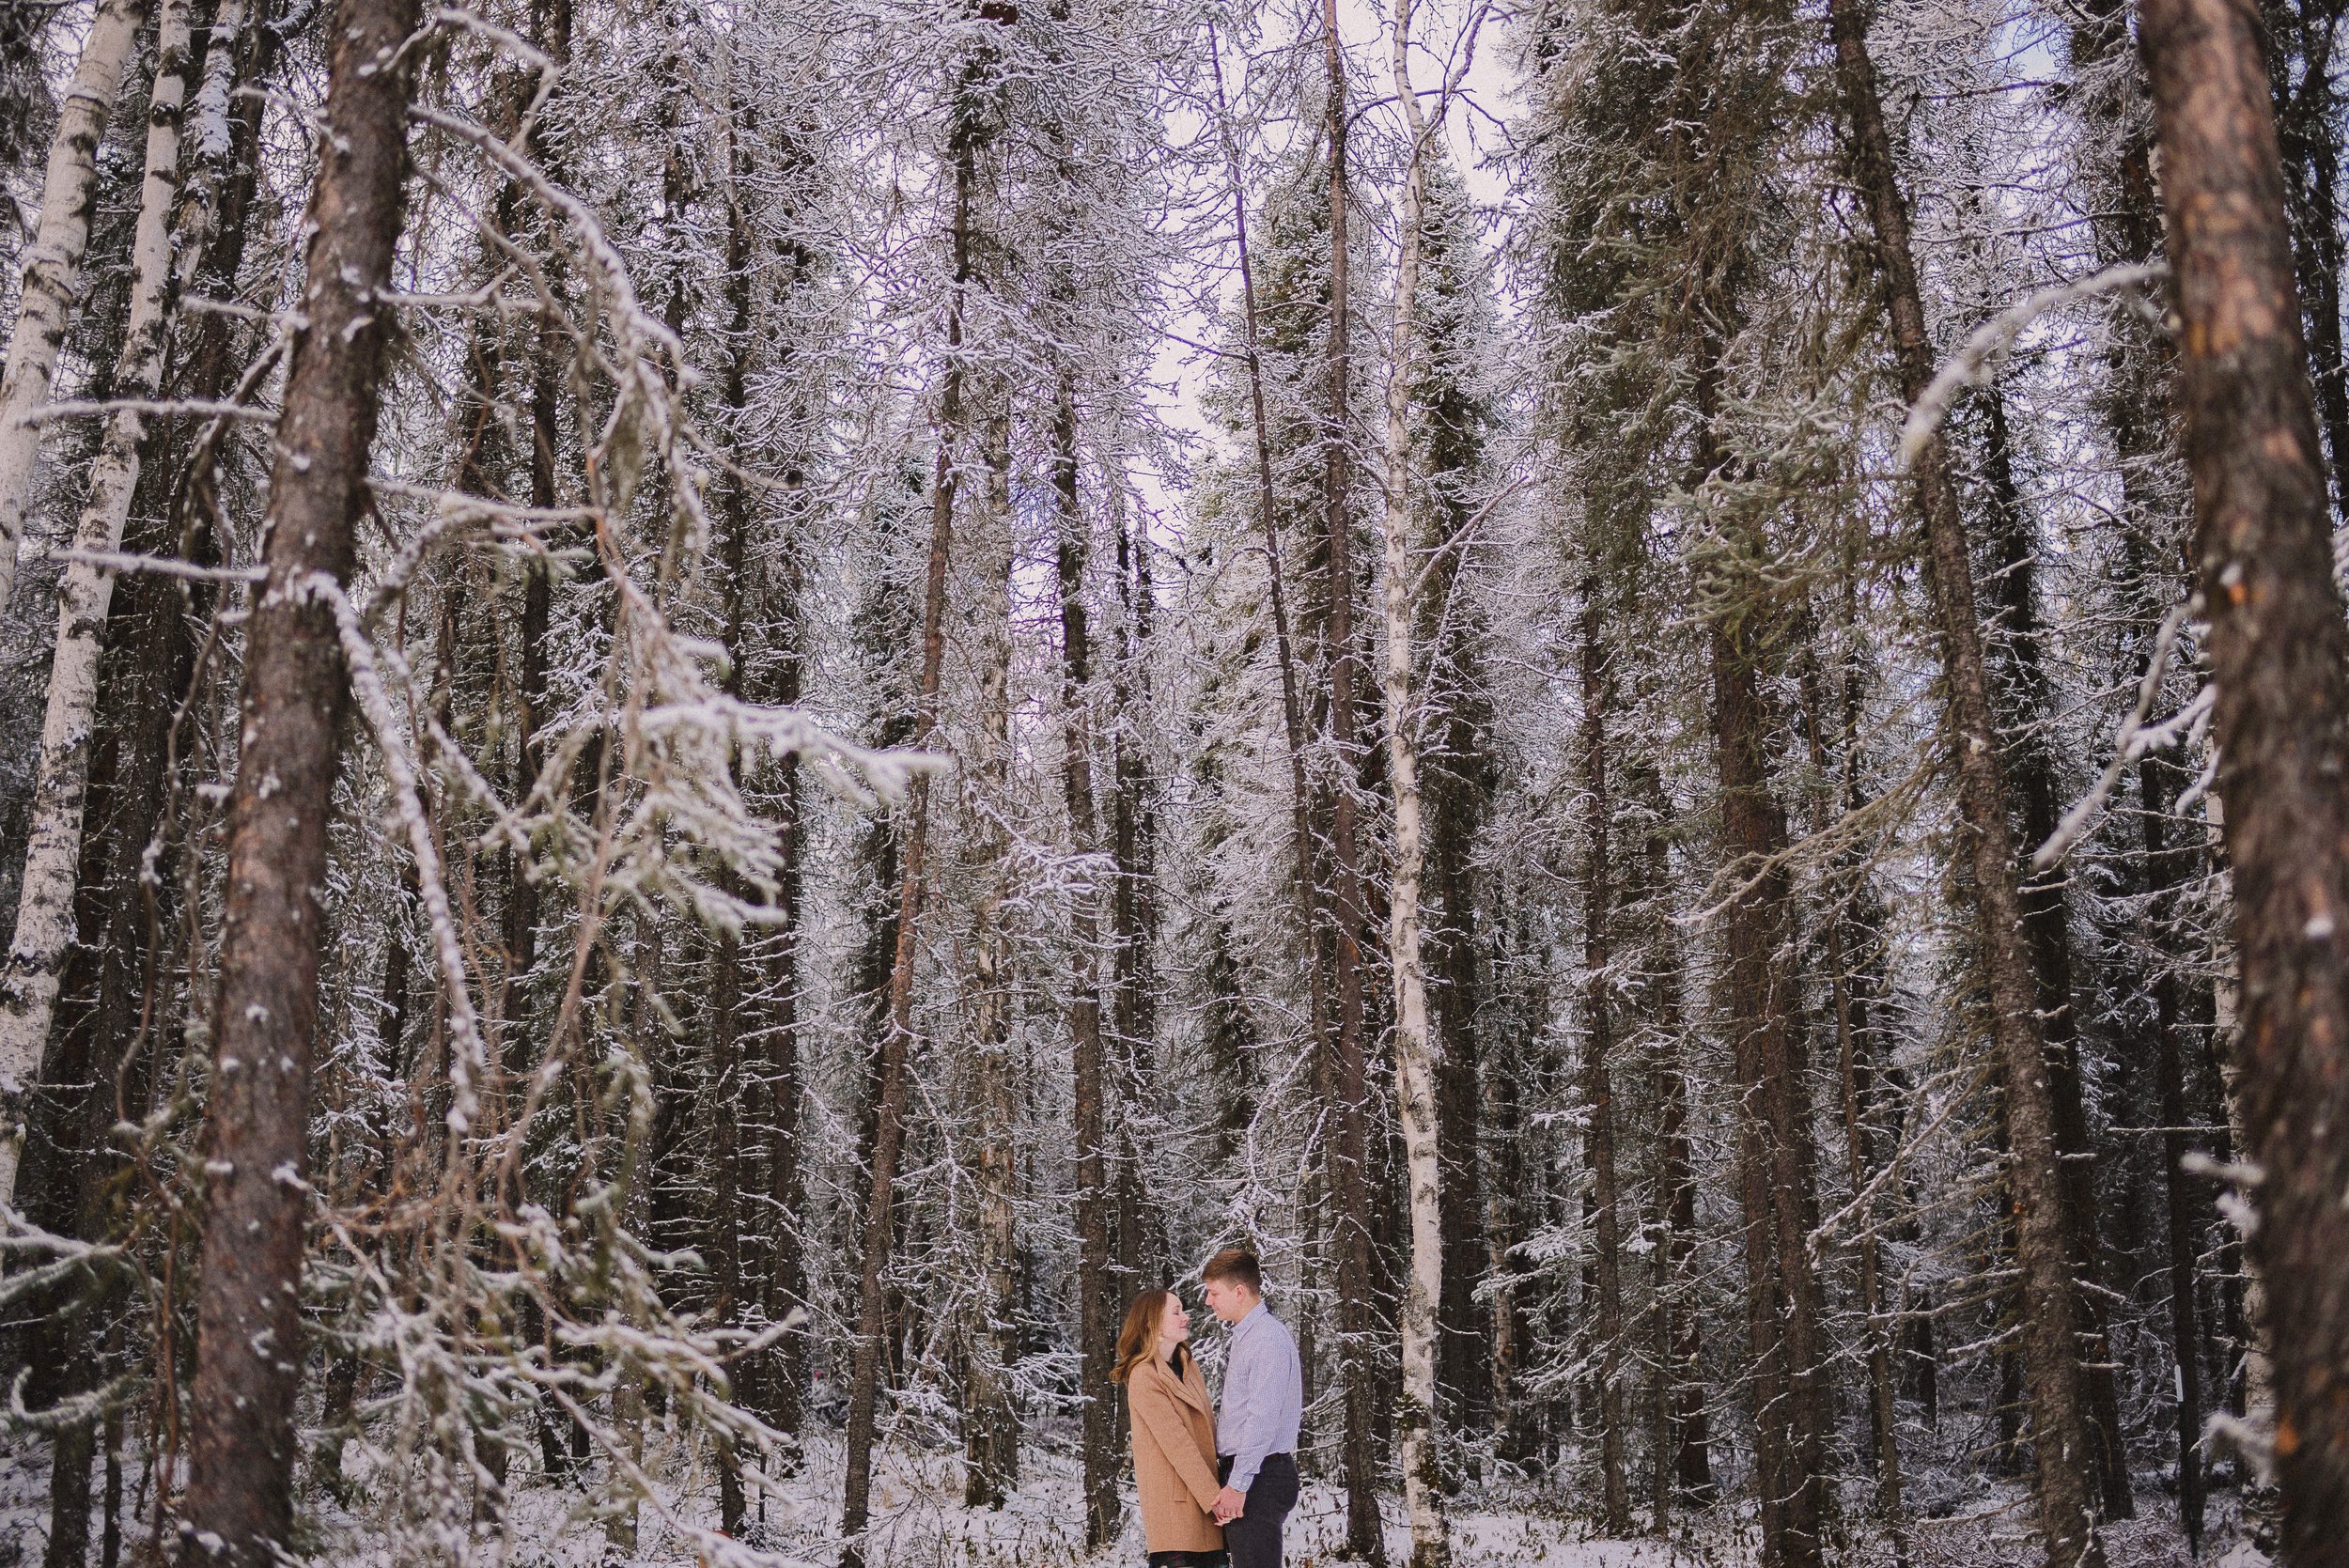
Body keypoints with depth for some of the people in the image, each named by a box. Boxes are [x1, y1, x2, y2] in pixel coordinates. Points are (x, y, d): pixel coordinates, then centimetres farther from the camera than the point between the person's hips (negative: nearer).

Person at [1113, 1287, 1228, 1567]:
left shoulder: (1189, 1367, 17)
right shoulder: (1144, 1378, -9)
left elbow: (1208, 1434, 13)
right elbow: (1177, 1445, -15)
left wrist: (1222, 1490, 2)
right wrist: (1214, 1498, -17)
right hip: (1174, 1504, -7)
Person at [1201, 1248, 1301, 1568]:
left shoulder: (1269, 1337, -14)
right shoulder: (1243, 1335, 17)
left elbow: (1263, 1418, -20)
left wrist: (1238, 1485, -21)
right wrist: (1231, 1478, 15)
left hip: (1260, 1478, -10)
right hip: (1242, 1472, 10)